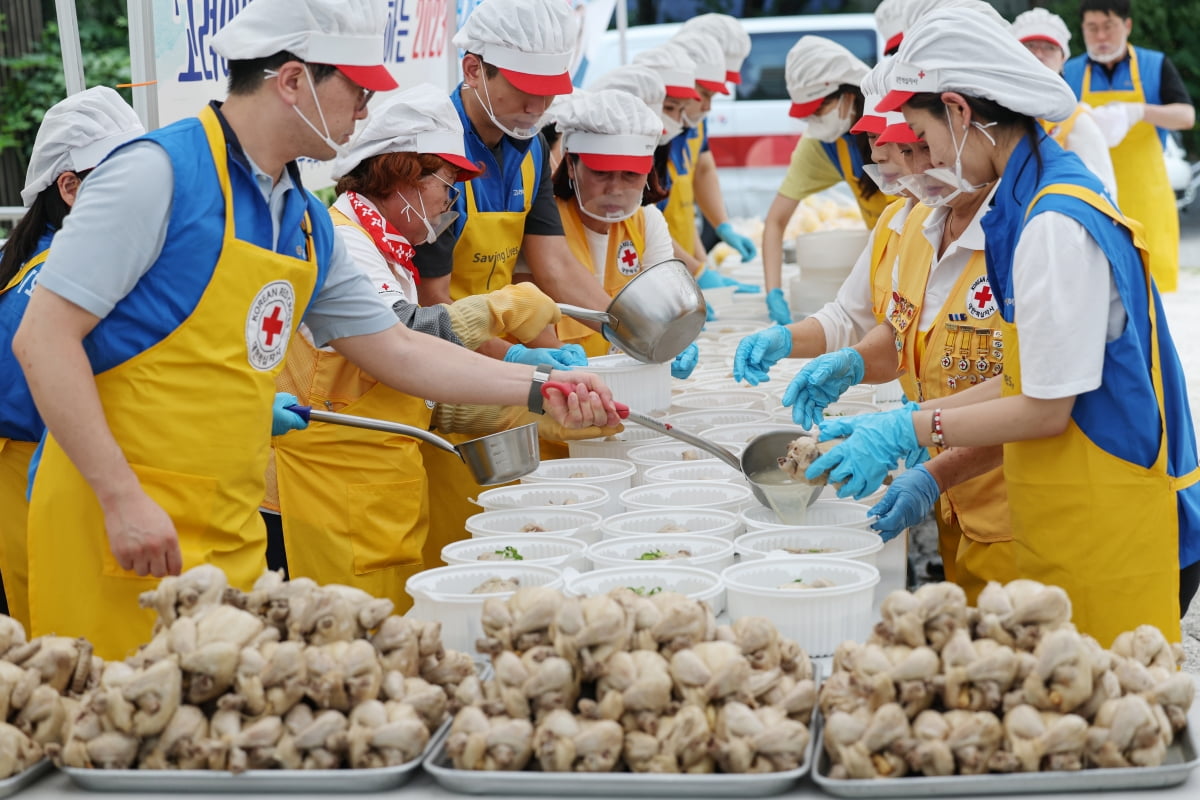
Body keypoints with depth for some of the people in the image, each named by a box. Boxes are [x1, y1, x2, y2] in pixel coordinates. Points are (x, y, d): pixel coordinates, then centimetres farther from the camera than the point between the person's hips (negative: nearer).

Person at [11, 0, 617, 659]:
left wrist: (539, 389, 13)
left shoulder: (308, 222, 12)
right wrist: (123, 499, -20)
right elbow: (43, 337, -15)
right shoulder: (160, 174, -12)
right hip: (120, 525, -7)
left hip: (232, 539, 7)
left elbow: (397, 352, 20)